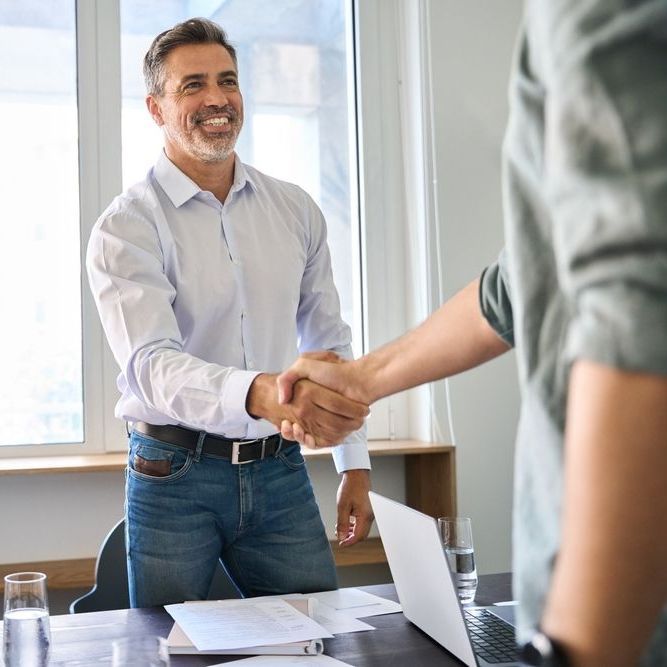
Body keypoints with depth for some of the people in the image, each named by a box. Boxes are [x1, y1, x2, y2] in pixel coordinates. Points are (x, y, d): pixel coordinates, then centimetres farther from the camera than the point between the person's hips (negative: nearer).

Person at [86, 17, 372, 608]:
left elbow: (330, 342, 13)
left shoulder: (296, 211, 6)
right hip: (176, 477, -3)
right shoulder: (127, 226, -9)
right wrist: (261, 394, -42)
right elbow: (151, 364, -23)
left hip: (281, 471, 3)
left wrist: (355, 464, 9)